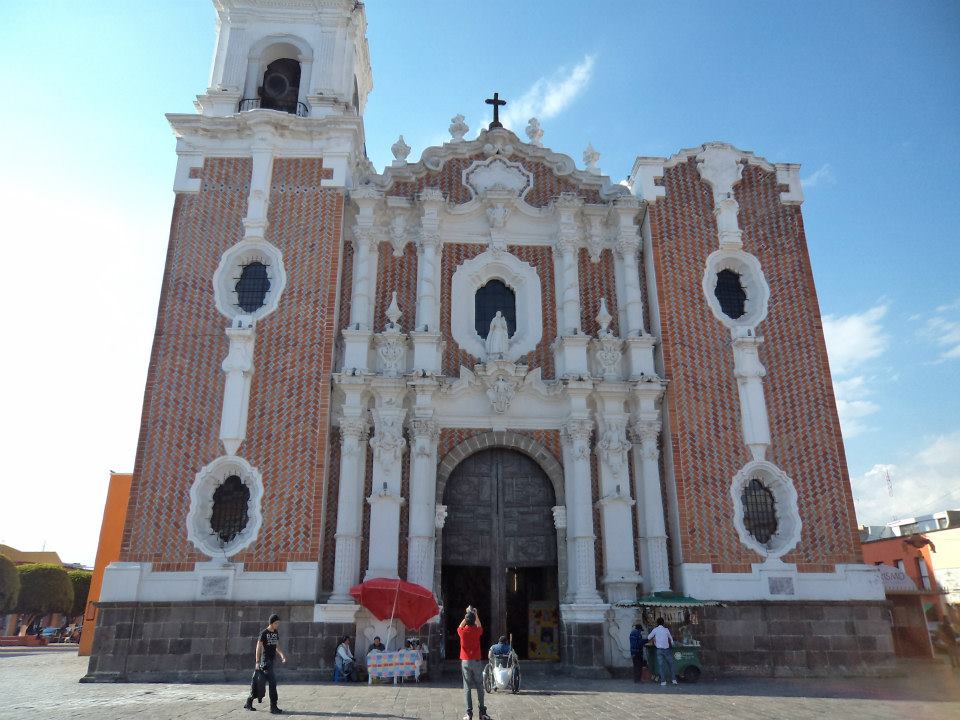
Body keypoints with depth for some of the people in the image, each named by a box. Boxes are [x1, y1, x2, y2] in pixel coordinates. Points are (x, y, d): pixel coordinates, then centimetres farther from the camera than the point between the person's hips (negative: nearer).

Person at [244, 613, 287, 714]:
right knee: (272, 682, -11)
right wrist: (257, 662, -12)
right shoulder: (264, 633, -9)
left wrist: (281, 654, 0)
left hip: (273, 660, 7)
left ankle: (249, 702, 24)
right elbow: (259, 647, -9)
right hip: (265, 660, -7)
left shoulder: (276, 632, 11)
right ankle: (273, 707, -8)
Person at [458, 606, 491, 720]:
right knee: (479, 687, 8)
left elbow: (460, 626, 21)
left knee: (467, 687, 2)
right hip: (477, 661, 0)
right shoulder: (477, 631, -5)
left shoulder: (462, 632, -5)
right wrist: (476, 614, 25)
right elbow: (480, 626, 21)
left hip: (465, 662, 0)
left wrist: (467, 615, 24)